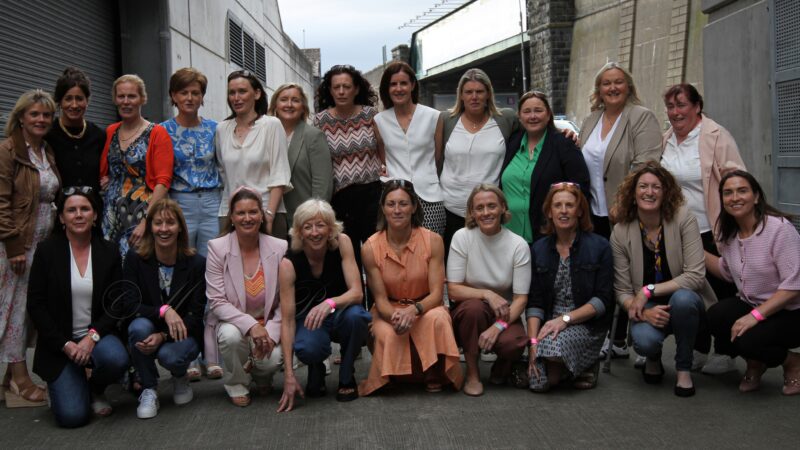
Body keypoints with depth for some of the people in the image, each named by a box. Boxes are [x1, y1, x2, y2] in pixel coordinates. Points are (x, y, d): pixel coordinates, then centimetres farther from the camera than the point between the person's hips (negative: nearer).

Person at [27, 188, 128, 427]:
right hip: (59, 341, -2)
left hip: (98, 334, 2)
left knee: (116, 360, -34)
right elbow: (35, 305, -5)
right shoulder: (47, 251, -4)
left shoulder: (109, 252, 1)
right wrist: (65, 345, -13)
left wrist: (93, 336, -17)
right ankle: (63, 383, 20)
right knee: (72, 416, -18)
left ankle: (96, 389, 4)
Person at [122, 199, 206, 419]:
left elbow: (195, 316, -11)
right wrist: (163, 311, -31)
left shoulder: (196, 263, -9)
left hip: (183, 335, -1)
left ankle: (180, 377, 8)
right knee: (139, 326, -32)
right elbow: (129, 304, -14)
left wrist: (164, 336, -26)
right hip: (147, 333, 1)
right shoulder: (135, 258, -7)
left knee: (169, 355, -32)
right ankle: (148, 391, -12)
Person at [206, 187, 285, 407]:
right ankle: (236, 385, -1)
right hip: (233, 321, 0)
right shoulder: (217, 248, -10)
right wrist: (251, 325, -25)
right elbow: (217, 302, -13)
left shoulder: (280, 248, -7)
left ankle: (262, 377, 14)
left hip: (269, 324, 1)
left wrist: (271, 333, -19)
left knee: (272, 359, -28)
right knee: (232, 336, -34)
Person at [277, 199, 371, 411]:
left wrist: (330, 303, -45)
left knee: (355, 315, -35)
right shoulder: (289, 264, -21)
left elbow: (357, 292, -22)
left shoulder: (342, 243, -17)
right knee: (307, 349, -36)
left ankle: (347, 378, -7)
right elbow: (287, 320, -22)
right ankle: (316, 369, 4)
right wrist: (289, 374, -28)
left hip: (339, 315, 2)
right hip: (308, 320, -1)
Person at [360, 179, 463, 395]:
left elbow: (436, 293, -14)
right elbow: (380, 298, -9)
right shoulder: (370, 248, -11)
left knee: (438, 319, -36)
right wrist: (395, 316, -32)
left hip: (425, 307, 0)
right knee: (388, 335, -35)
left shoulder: (433, 241, -12)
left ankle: (434, 376, -8)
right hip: (388, 310, 0)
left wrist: (414, 309, -35)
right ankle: (392, 376, 2)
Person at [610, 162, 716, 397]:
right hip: (646, 309, 0)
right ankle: (653, 359, 10)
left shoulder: (683, 219, -13)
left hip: (686, 301, 0)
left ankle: (684, 369, -9)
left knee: (682, 298, -37)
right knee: (644, 340, -33)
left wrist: (649, 290, -24)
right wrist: (643, 312, -26)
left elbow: (695, 275, -20)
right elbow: (622, 291, -7)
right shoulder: (620, 232, -8)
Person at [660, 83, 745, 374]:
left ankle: (725, 354, 17)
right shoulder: (666, 140, 8)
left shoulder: (717, 137, -10)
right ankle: (698, 351, 26)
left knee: (721, 291, 5)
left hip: (713, 231, -6)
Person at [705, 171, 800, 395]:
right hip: (751, 305, 6)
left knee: (749, 339, -32)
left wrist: (755, 315, -30)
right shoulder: (728, 233, 2)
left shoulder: (779, 228, -20)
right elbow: (728, 271, 18)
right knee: (716, 316, -24)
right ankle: (755, 363, 7)